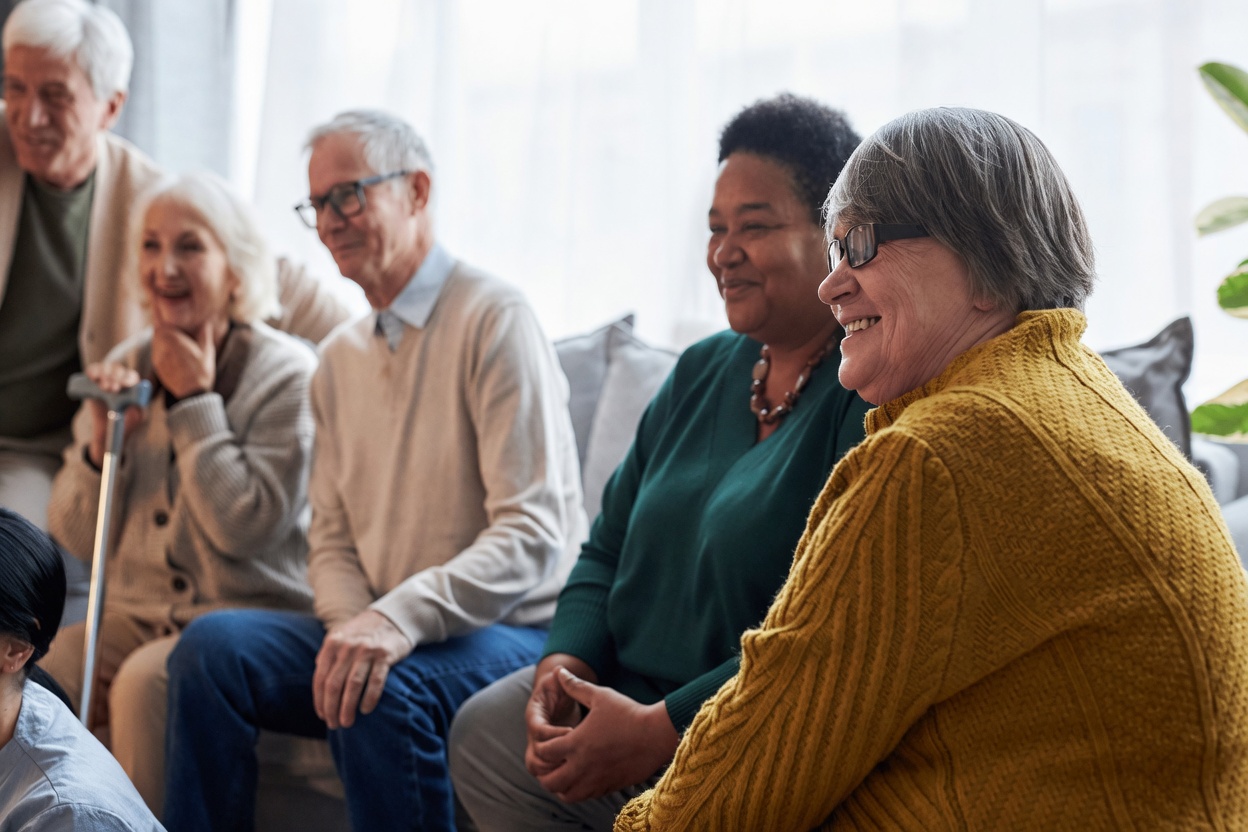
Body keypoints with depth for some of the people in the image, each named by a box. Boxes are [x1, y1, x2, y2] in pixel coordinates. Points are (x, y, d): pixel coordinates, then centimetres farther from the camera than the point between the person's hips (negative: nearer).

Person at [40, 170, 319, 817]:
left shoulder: (286, 373, -6)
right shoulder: (127, 367, 9)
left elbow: (249, 528, -17)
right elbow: (74, 540, 9)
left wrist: (195, 403, -12)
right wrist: (101, 441, -9)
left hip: (247, 615, -5)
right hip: (135, 612, 5)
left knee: (144, 682, -32)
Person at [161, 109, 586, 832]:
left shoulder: (494, 318, -9)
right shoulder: (341, 358, 16)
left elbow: (533, 536, -17)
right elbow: (333, 537, 15)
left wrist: (399, 618, -28)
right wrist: (352, 625, -8)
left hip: (510, 633, -6)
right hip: (380, 632, 6)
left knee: (385, 691, -34)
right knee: (213, 645, -15)